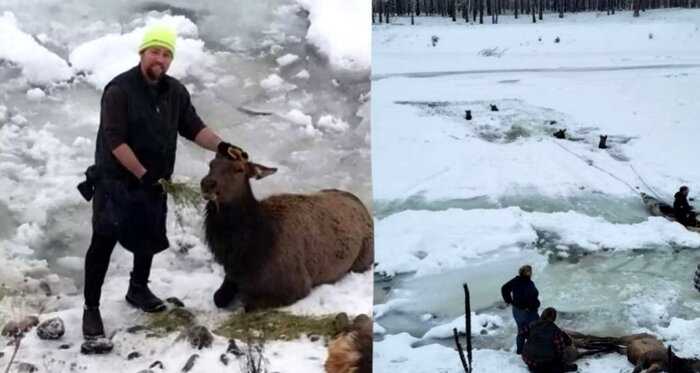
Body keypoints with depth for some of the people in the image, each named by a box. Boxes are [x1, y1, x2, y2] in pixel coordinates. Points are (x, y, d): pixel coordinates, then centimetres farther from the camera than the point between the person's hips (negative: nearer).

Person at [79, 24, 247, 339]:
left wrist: (221, 146, -13)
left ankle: (138, 290, 42)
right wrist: (143, 174, -24)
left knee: (149, 238, 20)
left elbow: (193, 128, 5)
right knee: (103, 243, -2)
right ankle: (91, 308, 8)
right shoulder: (119, 90, -18)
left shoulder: (175, 92, 3)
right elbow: (114, 140, -22)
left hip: (155, 182, 7)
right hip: (116, 181, -7)